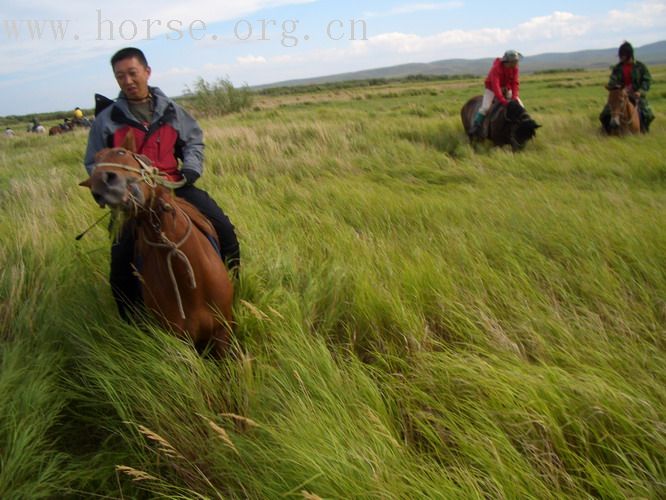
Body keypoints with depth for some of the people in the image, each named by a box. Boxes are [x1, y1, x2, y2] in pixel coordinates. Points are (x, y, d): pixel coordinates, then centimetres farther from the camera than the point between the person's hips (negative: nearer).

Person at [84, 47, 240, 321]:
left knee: (224, 230, -9)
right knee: (122, 262, -14)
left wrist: (190, 169, 2)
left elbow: (194, 141, 20)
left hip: (175, 186, 2)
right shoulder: (107, 119, 4)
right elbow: (94, 164, 10)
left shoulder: (170, 109, 9)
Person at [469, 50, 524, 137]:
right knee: (485, 107, -24)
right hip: (492, 89, -5)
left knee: (519, 105, -3)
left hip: (506, 89, 5)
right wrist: (502, 100, -48)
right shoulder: (496, 68, -31)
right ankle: (475, 126, -13)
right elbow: (495, 86, -39)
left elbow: (515, 83, -15)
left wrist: (515, 97, -31)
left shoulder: (514, 68, -14)